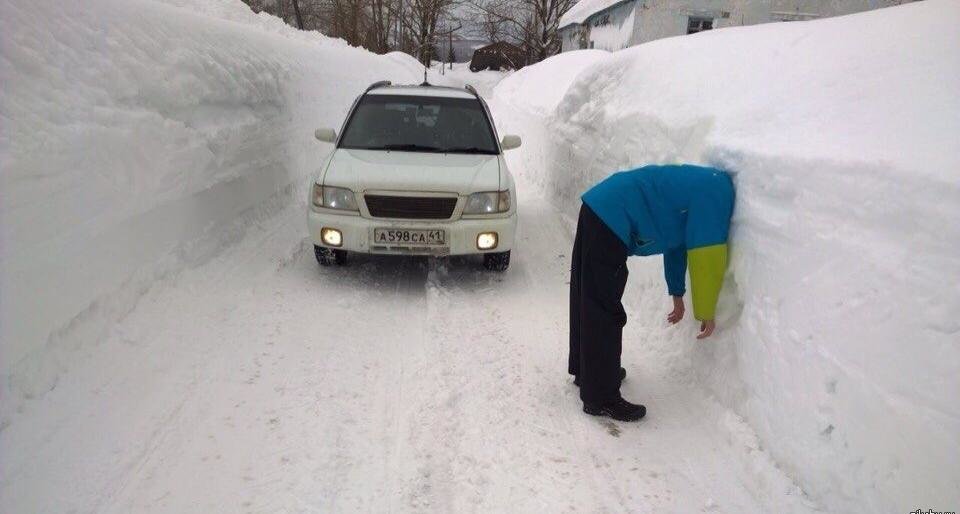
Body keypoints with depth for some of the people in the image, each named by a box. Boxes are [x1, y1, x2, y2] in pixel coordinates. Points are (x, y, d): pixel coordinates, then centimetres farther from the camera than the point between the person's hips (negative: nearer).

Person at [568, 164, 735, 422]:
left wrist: (677, 295, 36)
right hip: (611, 219, -11)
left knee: (588, 302, 20)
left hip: (598, 208, 11)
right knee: (605, 313, -4)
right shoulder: (719, 192, -8)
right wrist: (707, 313, 3)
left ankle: (587, 371, 36)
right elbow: (707, 258, -9)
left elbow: (677, 243, 30)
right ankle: (601, 399, 5)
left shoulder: (703, 186, 21)